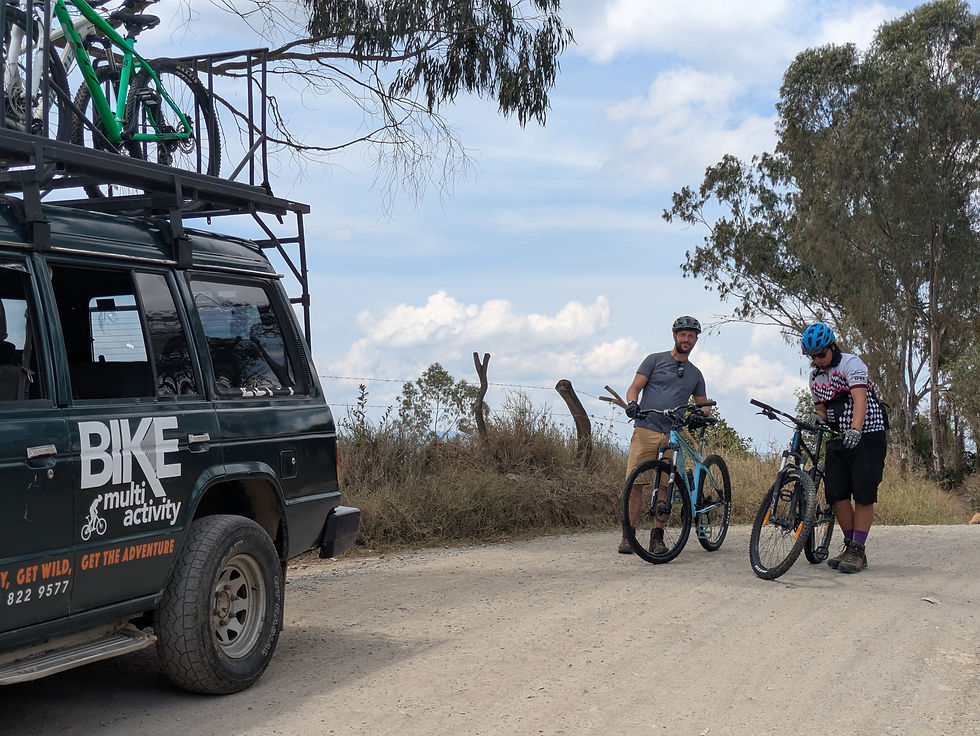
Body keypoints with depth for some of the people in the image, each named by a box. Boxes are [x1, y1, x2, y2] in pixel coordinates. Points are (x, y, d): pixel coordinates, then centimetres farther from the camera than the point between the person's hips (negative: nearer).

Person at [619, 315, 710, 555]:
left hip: (673, 436, 3)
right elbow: (635, 387, 4)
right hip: (646, 430, -3)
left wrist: (699, 414, -1)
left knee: (664, 487, -1)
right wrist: (632, 404, -18)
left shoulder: (695, 374, 20)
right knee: (635, 483, -10)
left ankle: (657, 537, 6)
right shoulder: (655, 360, 10)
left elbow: (703, 404, 23)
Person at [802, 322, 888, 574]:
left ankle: (858, 551, -3)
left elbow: (860, 398, -25)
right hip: (839, 439, 6)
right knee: (837, 494, -1)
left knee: (863, 495, -7)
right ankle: (849, 545, 11)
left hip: (867, 436, -6)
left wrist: (855, 429, -41)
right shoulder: (815, 376, 11)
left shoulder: (851, 363, -11)